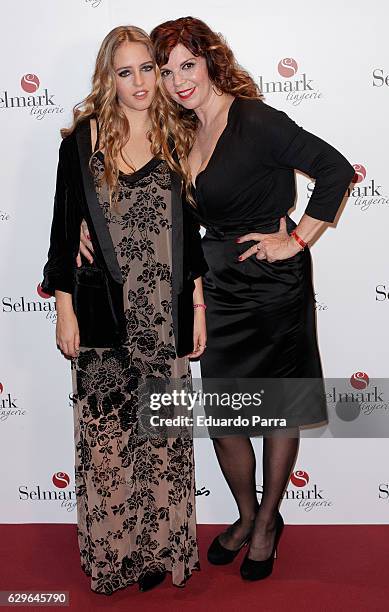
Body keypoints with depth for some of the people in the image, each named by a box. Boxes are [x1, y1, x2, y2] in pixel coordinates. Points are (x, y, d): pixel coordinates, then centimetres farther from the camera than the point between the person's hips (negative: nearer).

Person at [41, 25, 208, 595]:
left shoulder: (176, 140, 8)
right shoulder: (83, 140, 2)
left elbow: (190, 229, 9)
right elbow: (65, 227, 2)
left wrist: (198, 304, 5)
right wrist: (65, 308, -2)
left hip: (165, 314, 2)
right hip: (105, 313, -1)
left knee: (163, 432, 9)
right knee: (106, 434, 5)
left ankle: (158, 546, 28)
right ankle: (110, 552, 25)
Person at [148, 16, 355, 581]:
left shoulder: (255, 121, -12)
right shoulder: (187, 133, 9)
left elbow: (336, 171, -16)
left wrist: (296, 242, -15)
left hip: (274, 284, -6)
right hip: (220, 287, 7)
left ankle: (267, 521, 31)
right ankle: (246, 515, 35)